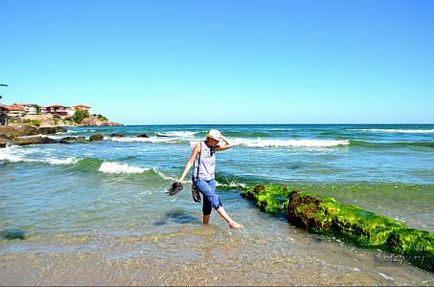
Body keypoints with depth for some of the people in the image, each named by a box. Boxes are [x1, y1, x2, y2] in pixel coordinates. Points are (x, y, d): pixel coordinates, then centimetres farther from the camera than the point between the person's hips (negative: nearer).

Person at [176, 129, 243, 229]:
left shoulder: (213, 148, 6)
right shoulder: (199, 146, -9)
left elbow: (229, 145, 5)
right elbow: (190, 162, -8)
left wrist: (221, 136, -4)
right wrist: (182, 177, -12)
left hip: (211, 180, 7)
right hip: (199, 179, -6)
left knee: (208, 204, 8)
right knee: (214, 198, -21)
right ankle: (231, 222, -24)